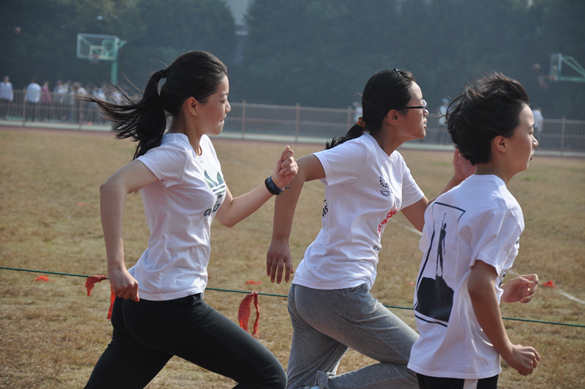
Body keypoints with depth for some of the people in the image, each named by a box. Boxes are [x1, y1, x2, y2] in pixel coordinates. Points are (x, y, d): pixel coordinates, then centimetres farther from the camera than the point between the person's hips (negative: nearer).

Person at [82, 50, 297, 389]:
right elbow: (114, 187, -32)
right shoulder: (176, 154, -16)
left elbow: (227, 212, 26)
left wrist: (274, 184, 12)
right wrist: (116, 266, -37)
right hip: (170, 307, -9)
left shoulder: (203, 146, 13)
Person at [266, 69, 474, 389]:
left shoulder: (393, 163, 16)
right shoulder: (360, 152, -12)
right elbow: (294, 172, -23)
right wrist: (279, 241, -25)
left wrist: (459, 179, 9)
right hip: (339, 292, -9)